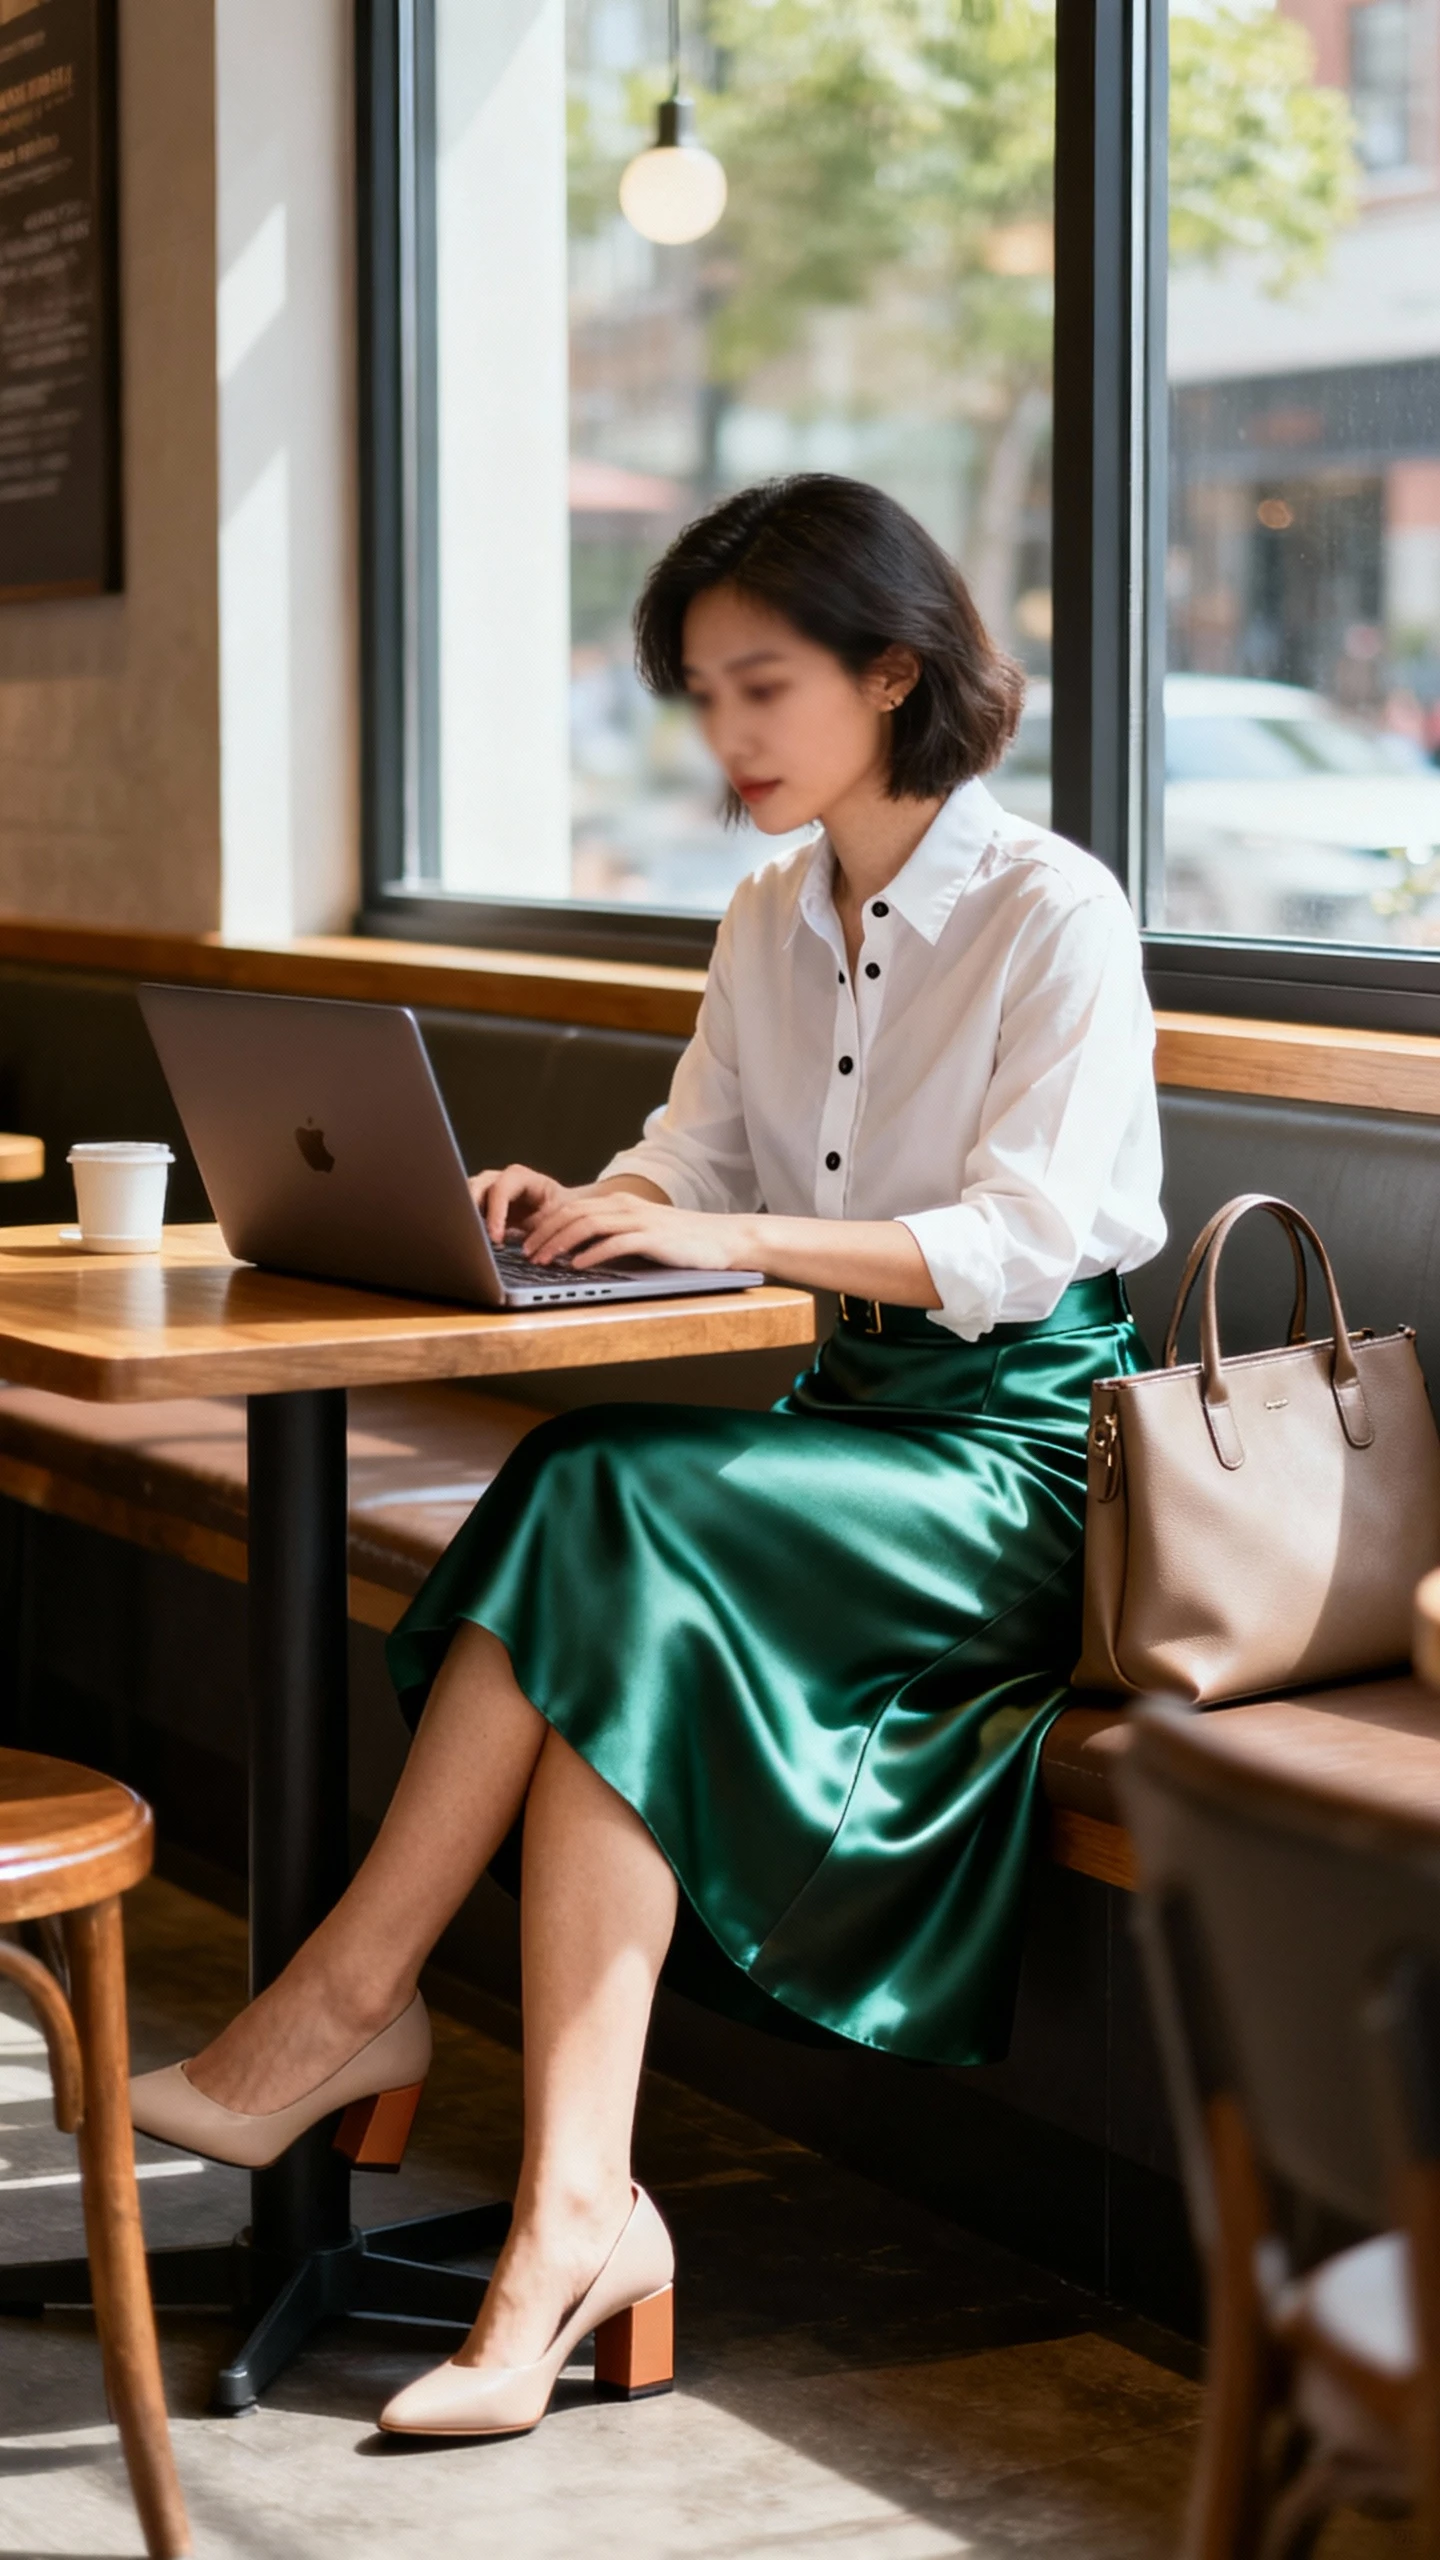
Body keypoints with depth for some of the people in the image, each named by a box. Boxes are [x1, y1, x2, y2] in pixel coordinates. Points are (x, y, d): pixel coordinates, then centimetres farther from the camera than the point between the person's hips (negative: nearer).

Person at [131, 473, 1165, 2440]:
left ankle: (349, 2000, -22)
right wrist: (587, 1207, -7)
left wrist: (726, 1234, -23)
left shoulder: (1054, 915, -9)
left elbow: (1014, 1243, -17)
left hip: (1030, 1448, -6)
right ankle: (576, 2217, -33)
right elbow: (695, 1164, 17)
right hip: (863, 1414, 7)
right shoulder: (771, 924, 15)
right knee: (628, 1629, -26)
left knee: (608, 1508, -30)